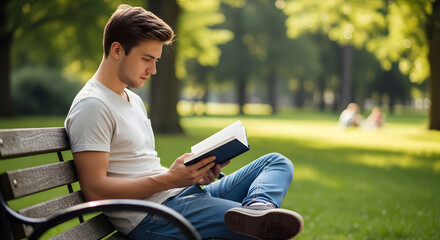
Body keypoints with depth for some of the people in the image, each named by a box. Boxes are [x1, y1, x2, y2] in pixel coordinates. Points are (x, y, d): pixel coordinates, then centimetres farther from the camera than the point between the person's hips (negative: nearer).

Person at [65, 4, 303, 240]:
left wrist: (195, 174, 5)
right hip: (150, 219, -11)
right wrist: (170, 179, -19)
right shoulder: (92, 106, -9)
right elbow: (94, 190, -17)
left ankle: (258, 208, -30)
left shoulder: (134, 101, 23)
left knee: (277, 162, 0)